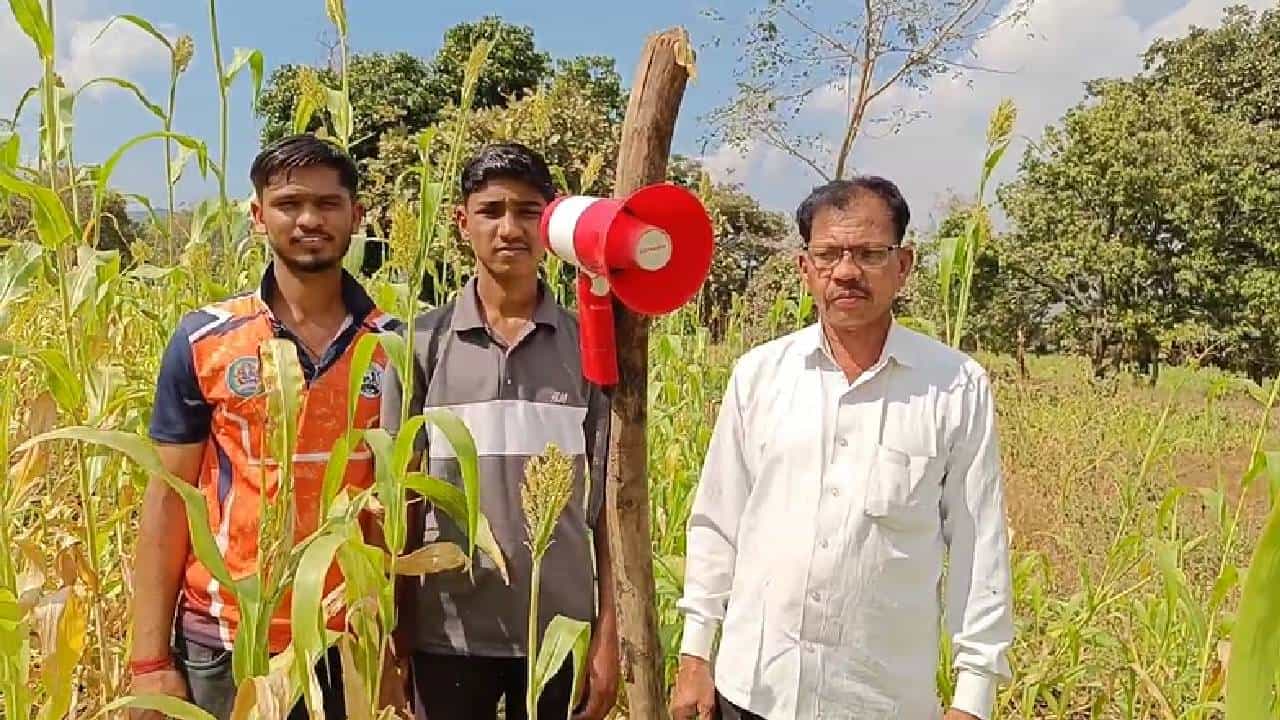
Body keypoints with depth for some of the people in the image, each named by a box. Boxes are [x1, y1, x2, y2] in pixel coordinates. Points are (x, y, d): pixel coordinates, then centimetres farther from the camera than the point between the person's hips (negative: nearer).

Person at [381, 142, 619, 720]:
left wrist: (607, 634, 0)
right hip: (447, 633, 0)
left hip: (560, 631, 1)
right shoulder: (422, 344, -1)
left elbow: (606, 503, 2)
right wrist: (395, 638, 3)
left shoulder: (590, 347, 0)